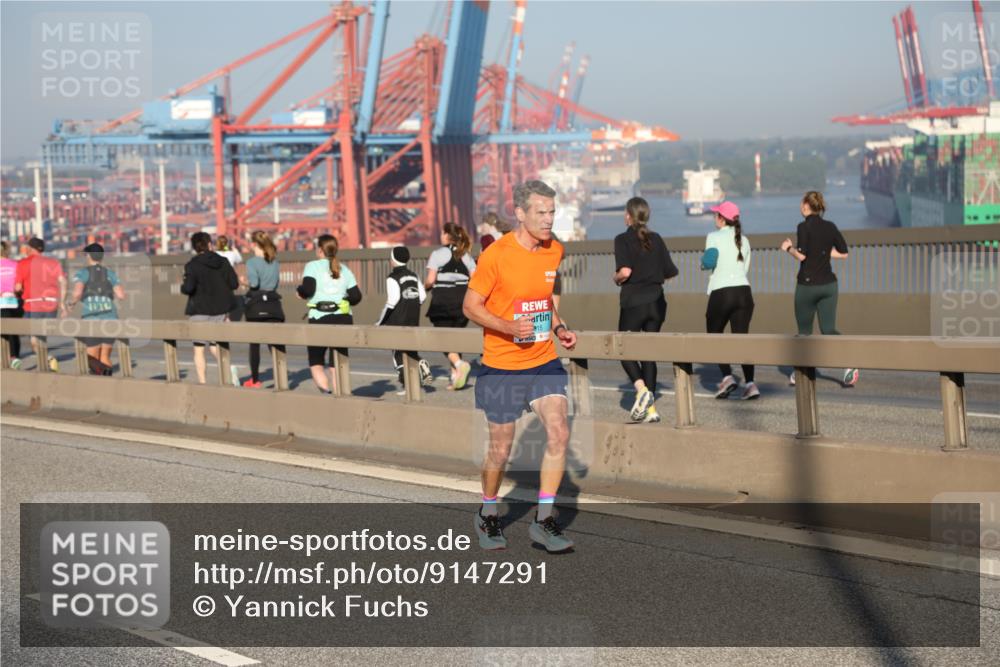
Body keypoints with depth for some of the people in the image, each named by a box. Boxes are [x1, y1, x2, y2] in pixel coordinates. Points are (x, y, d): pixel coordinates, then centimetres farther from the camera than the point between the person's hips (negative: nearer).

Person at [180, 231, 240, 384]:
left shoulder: (192, 265, -11)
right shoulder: (223, 262, 1)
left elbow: (188, 287, -20)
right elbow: (234, 283, 0)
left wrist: (182, 287, 2)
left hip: (200, 311, -4)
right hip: (220, 310, 4)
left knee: (199, 348, 7)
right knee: (214, 346, 15)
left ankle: (202, 382, 3)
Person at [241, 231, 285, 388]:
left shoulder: (252, 262, -9)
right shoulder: (275, 262, 7)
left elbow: (254, 283, -18)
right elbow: (275, 282, 11)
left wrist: (245, 282, 0)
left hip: (256, 306, -3)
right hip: (273, 305, 3)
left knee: (254, 344, 9)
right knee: (276, 343, -1)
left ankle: (255, 380, 17)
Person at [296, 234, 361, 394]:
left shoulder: (313, 266, 0)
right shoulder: (345, 270, 13)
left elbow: (307, 289, -13)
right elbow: (356, 297, 7)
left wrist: (299, 291, 8)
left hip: (320, 319, -4)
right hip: (343, 320, 4)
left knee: (316, 360, 9)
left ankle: (326, 391, -14)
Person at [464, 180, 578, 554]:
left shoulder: (555, 251, 4)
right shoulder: (496, 255, -14)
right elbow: (470, 306, -9)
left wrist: (559, 329, 4)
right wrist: (509, 327, -24)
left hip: (544, 361, 4)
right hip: (502, 366, -4)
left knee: (559, 434, -11)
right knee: (501, 448, 5)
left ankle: (543, 521, 0)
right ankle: (488, 515, 29)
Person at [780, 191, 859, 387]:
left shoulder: (804, 227, -11)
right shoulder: (830, 227, 6)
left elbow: (801, 255, -20)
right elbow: (843, 253, 8)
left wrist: (788, 248, -1)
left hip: (808, 284, -4)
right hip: (828, 284, 4)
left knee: (804, 331, 9)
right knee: (828, 329, 4)